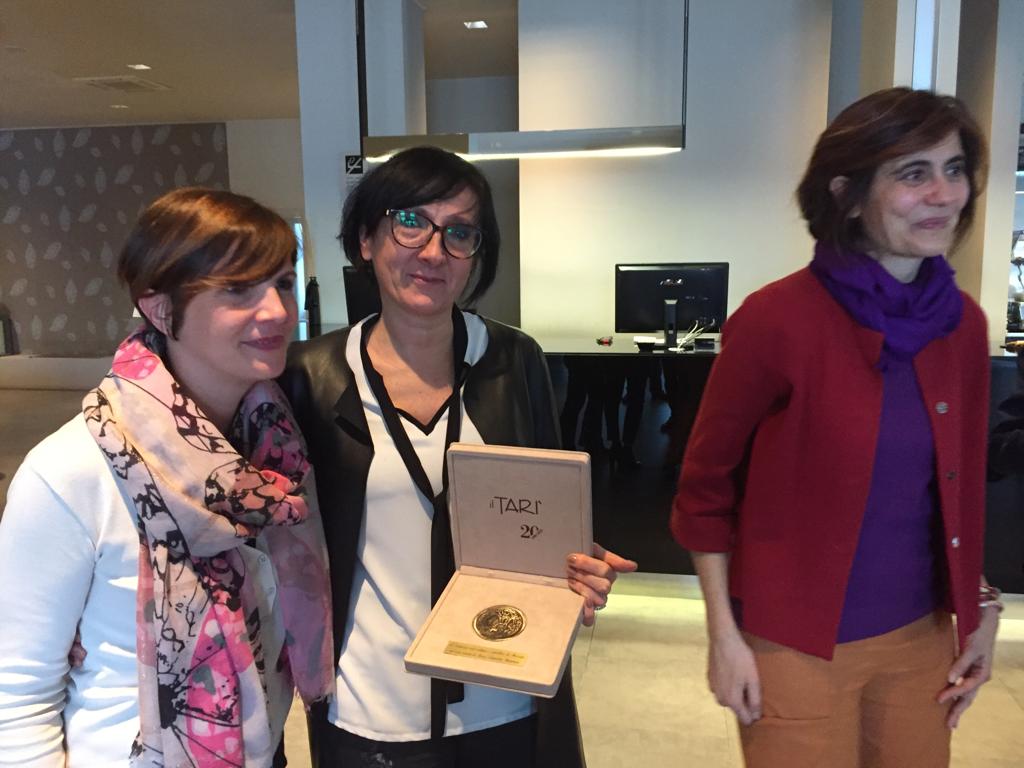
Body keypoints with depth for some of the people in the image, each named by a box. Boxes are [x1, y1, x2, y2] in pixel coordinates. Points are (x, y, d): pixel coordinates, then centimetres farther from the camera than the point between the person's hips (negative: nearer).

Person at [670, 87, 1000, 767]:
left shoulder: (964, 323, 0)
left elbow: (962, 483, 11)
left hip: (920, 639, 6)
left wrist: (979, 607, 10)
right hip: (795, 647, -5)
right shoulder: (776, 320, -18)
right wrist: (724, 634, -11)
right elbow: (705, 487, -11)